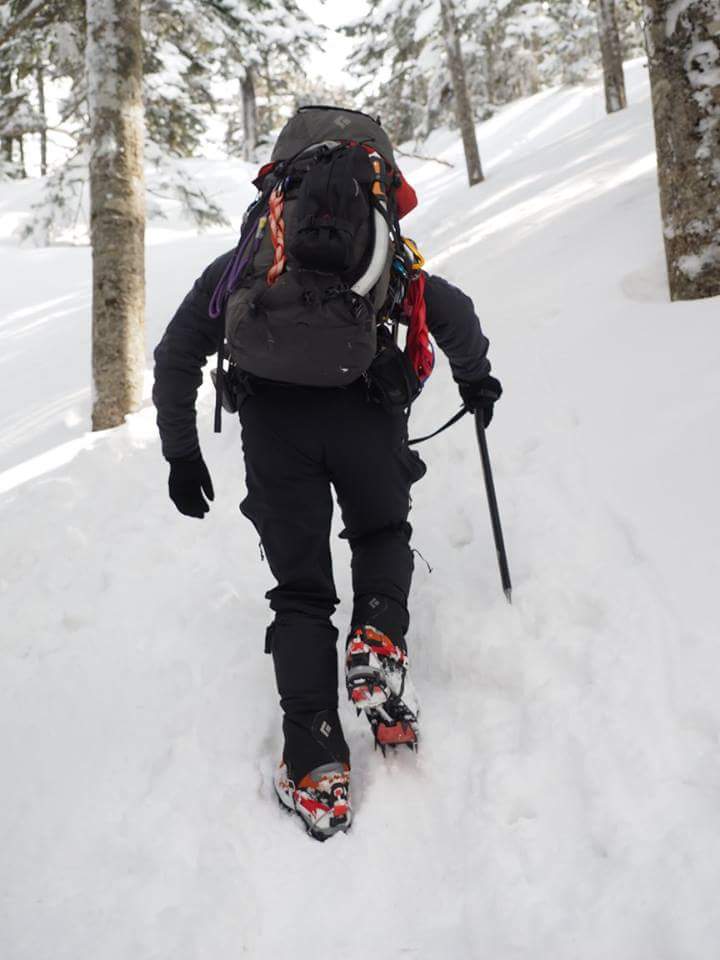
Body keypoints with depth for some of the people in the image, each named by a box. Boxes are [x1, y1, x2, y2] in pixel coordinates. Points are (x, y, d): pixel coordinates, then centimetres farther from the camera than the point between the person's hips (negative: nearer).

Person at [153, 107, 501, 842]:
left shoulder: (234, 266, 30)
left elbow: (176, 356, 24)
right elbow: (454, 310, 24)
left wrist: (181, 453, 27)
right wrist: (474, 378, 40)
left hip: (273, 421, 0)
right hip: (366, 409, 0)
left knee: (300, 590, 8)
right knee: (382, 533, 26)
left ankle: (314, 763, -2)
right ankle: (378, 639, -5)